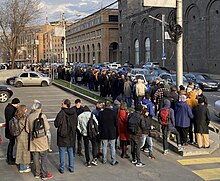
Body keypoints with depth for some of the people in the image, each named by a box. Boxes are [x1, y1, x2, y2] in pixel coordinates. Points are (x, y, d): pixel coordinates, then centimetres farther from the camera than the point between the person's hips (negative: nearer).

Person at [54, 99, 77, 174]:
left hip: (62, 136, -5)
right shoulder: (74, 113, -2)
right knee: (71, 151, 15)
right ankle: (71, 167, 21)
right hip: (71, 136, 5)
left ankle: (62, 168, 11)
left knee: (62, 152, 6)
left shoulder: (61, 113, -19)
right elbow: (76, 123, 7)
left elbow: (56, 124, -14)